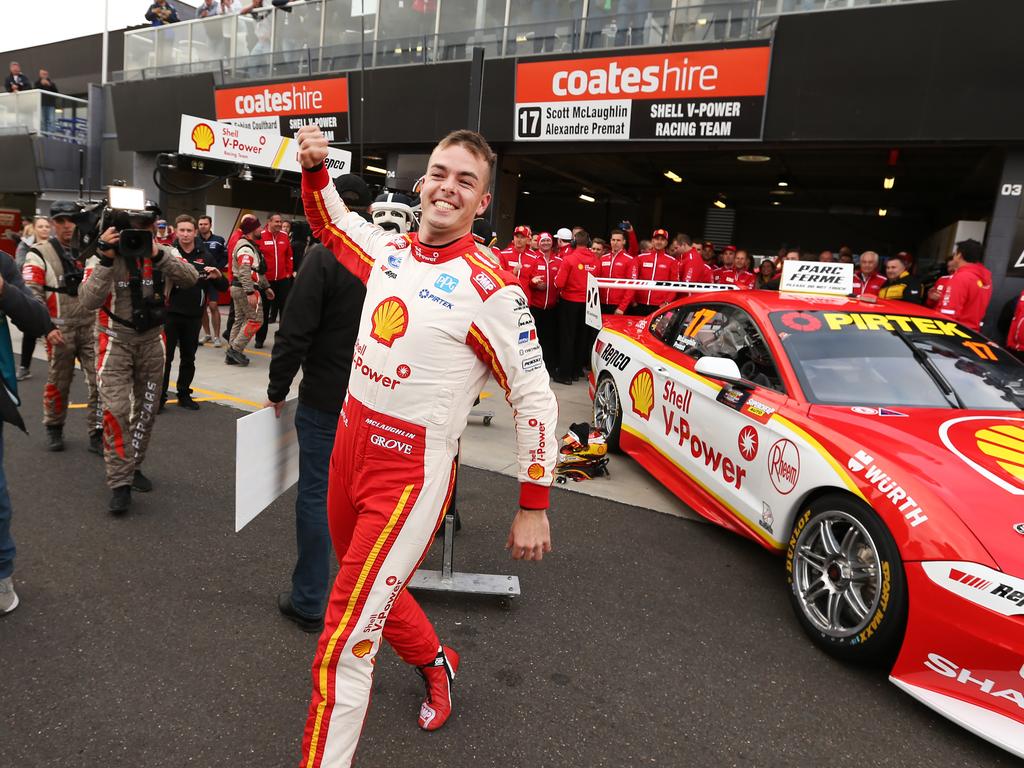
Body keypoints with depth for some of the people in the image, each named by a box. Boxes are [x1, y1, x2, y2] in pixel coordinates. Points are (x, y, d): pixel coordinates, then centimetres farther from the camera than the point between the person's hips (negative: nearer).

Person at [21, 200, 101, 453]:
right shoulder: (39, 254, -1)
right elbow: (32, 296, -7)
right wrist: (46, 327, -14)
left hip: (92, 327, 2)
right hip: (60, 330, -2)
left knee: (100, 380, -3)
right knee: (58, 382, 10)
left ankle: (97, 433, 5)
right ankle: (53, 428, 30)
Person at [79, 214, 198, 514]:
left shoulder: (163, 253, -4)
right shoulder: (107, 253, -12)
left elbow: (191, 278, -21)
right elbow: (88, 301, -22)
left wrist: (159, 256, -32)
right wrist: (106, 260, -30)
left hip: (151, 341, 4)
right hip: (115, 341, -3)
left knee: (146, 409, 13)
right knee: (116, 411, -13)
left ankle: (133, 467, 31)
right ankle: (119, 484, -5)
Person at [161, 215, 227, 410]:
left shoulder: (205, 256, 5)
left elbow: (223, 287, 5)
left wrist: (218, 276, -16)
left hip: (194, 315, 2)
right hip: (170, 313, -2)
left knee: (188, 358, 12)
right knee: (165, 357, 1)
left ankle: (184, 394, 24)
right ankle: (160, 396, 11)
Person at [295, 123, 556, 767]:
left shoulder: (491, 289, -16)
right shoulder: (390, 250, 3)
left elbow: (536, 397, -14)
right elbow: (329, 219, 25)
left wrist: (534, 507, -12)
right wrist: (315, 168, 6)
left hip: (411, 471, -7)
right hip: (350, 441, 8)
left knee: (345, 644, -5)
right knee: (369, 585, 27)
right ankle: (436, 661, 54)